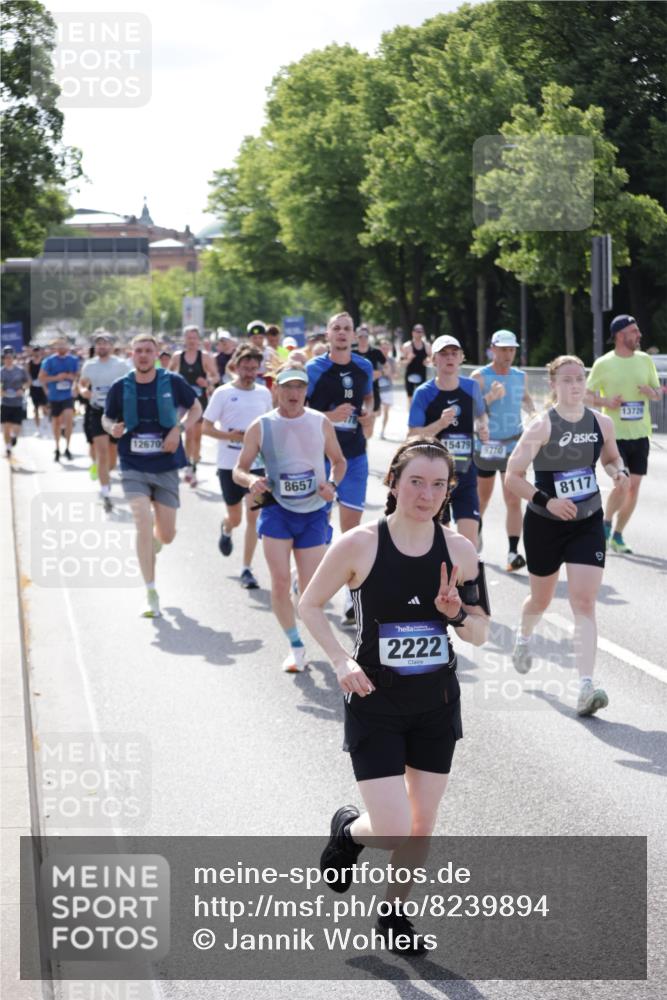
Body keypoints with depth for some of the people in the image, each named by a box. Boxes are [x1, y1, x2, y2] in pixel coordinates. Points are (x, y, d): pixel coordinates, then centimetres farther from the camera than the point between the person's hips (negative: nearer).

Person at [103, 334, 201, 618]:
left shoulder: (172, 382, -4)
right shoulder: (120, 387, -3)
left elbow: (196, 408, 8)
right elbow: (106, 418, 11)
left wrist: (179, 429, -10)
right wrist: (112, 428, -13)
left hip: (166, 467, 1)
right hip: (134, 467, -1)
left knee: (166, 535, 6)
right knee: (144, 525, -17)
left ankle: (152, 544, 48)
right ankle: (151, 596, -9)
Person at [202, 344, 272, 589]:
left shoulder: (264, 393, 5)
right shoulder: (223, 393, -6)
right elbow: (206, 426, -5)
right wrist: (229, 436, -20)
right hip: (229, 464, -2)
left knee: (253, 516, -7)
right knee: (235, 518, 10)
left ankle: (247, 569, 0)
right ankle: (226, 530, 49)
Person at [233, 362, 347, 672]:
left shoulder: (320, 423, 2)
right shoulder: (260, 427, -3)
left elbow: (338, 461, 14)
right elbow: (239, 470, 2)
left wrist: (332, 484, -7)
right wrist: (251, 481, -21)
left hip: (313, 511, 1)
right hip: (276, 510, -1)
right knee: (280, 581, -13)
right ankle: (296, 647, 7)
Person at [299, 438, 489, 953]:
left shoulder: (459, 551, -6)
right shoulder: (360, 545, -15)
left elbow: (480, 635, 3)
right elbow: (310, 605, -2)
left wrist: (457, 613, -19)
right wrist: (342, 660, -14)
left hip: (436, 703, 4)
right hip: (376, 703, -3)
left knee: (422, 826, 11)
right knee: (395, 833, -9)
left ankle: (395, 912, 37)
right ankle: (349, 829, 27)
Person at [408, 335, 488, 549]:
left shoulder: (471, 387, 3)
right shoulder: (424, 393, -7)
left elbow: (481, 415, 22)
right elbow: (413, 438, -10)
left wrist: (483, 427, -1)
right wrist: (441, 423, -24)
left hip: (465, 473, 2)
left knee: (469, 536, -9)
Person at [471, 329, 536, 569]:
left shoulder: (520, 376, 5)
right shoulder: (480, 377, -9)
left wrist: (532, 412, 3)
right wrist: (489, 398, -32)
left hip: (513, 445, 2)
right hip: (485, 445, -2)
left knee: (513, 500, -9)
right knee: (482, 496, 16)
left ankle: (513, 553, -13)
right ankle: (476, 532, 43)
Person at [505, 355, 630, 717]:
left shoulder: (602, 423, -3)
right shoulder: (542, 427, -16)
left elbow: (611, 458, 17)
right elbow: (512, 476, -15)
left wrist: (620, 472, -6)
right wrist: (546, 500, -27)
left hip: (588, 524, 2)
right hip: (545, 524, -2)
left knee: (584, 602, -12)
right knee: (541, 598, 18)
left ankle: (586, 686, -19)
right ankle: (524, 637, 54)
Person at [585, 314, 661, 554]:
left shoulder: (645, 360, 6)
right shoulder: (604, 364, -6)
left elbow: (659, 392, 13)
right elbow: (586, 395, 1)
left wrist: (652, 393, -10)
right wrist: (606, 402, -16)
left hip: (640, 434, 4)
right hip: (615, 434, -4)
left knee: (634, 486, 5)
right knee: (622, 484, -13)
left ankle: (617, 535, 19)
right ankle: (606, 523, 14)